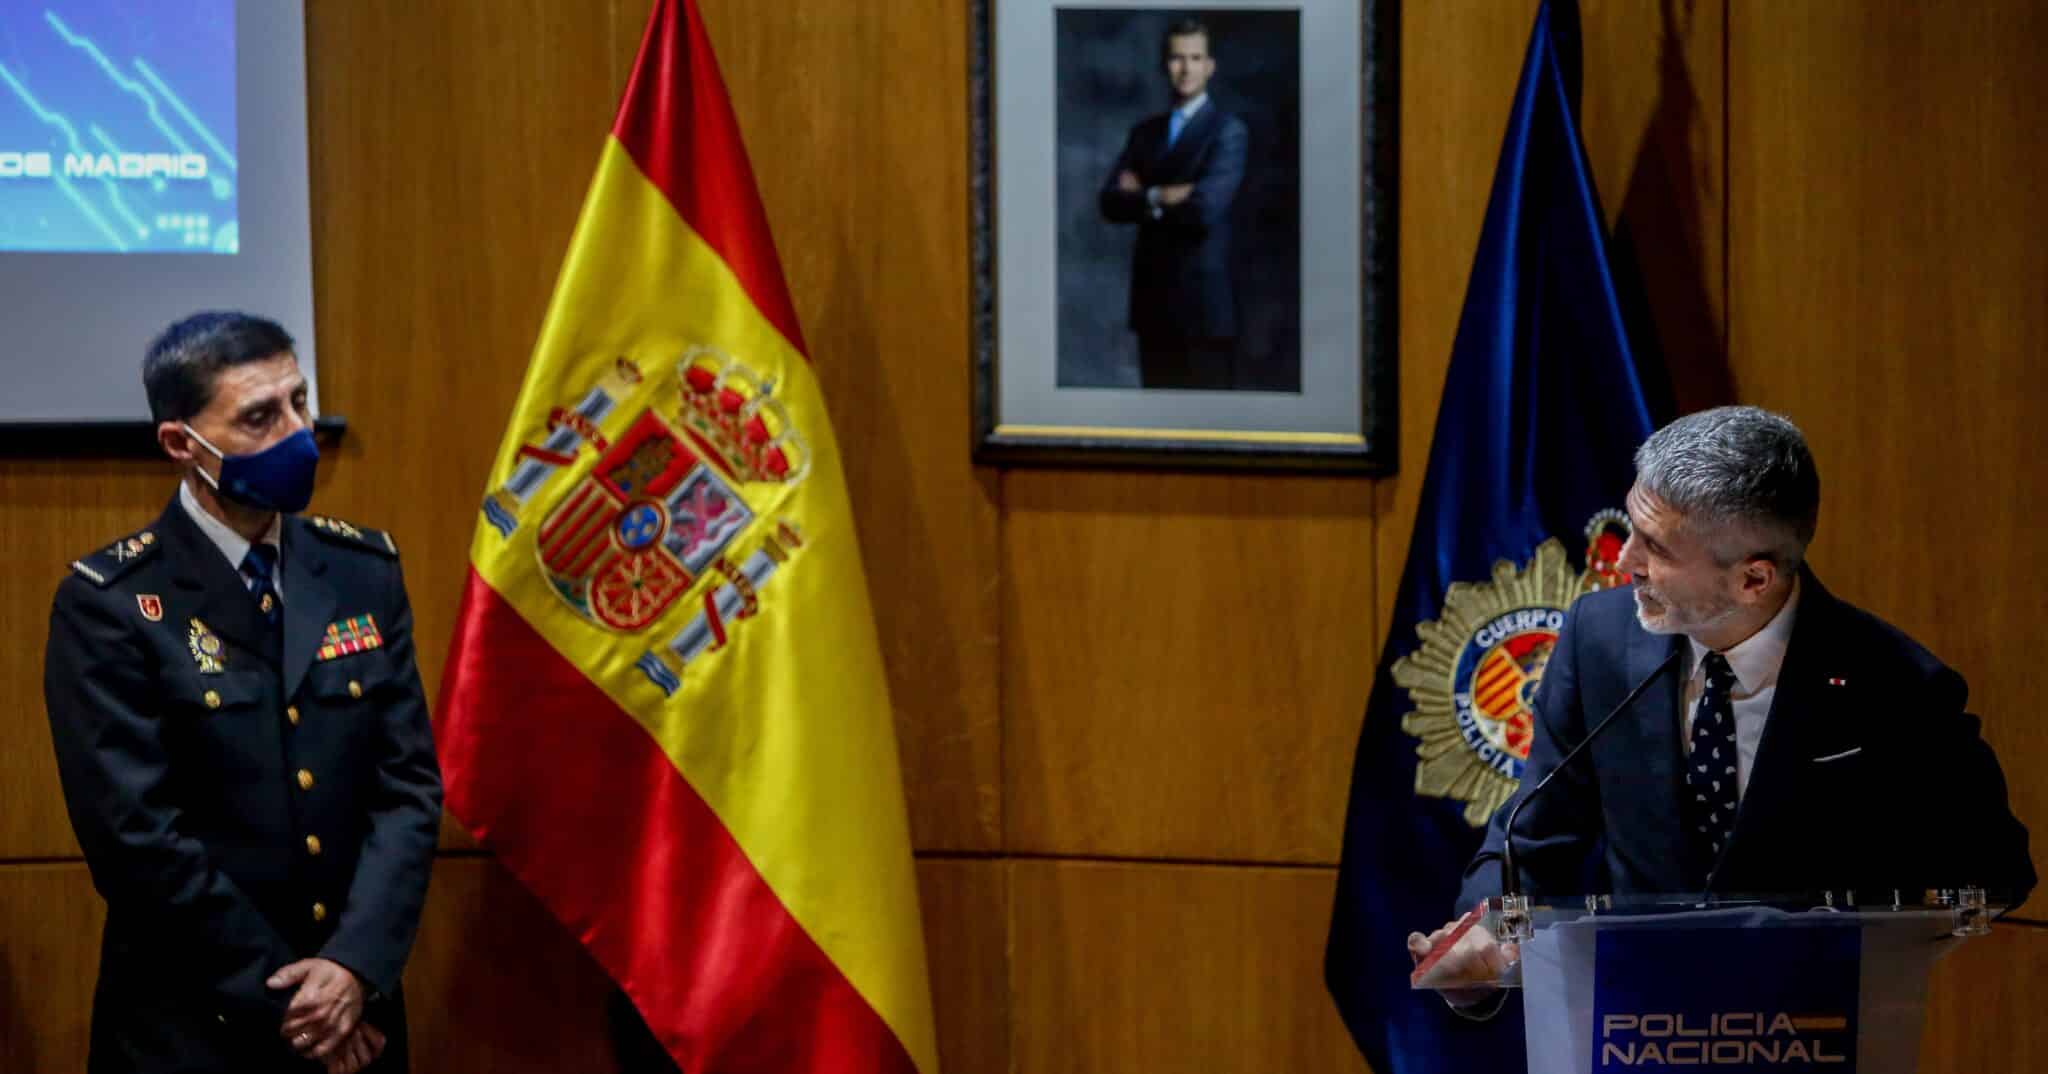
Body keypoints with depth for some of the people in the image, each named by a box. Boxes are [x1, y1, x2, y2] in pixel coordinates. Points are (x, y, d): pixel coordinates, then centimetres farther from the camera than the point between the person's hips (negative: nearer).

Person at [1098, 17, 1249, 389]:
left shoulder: (1227, 131, -4)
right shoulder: (1145, 133, 15)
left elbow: (1207, 206, -17)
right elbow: (1111, 203, 3)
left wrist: (1145, 197, -4)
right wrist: (1163, 197, -12)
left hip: (1204, 299, -5)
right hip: (1154, 300, 6)